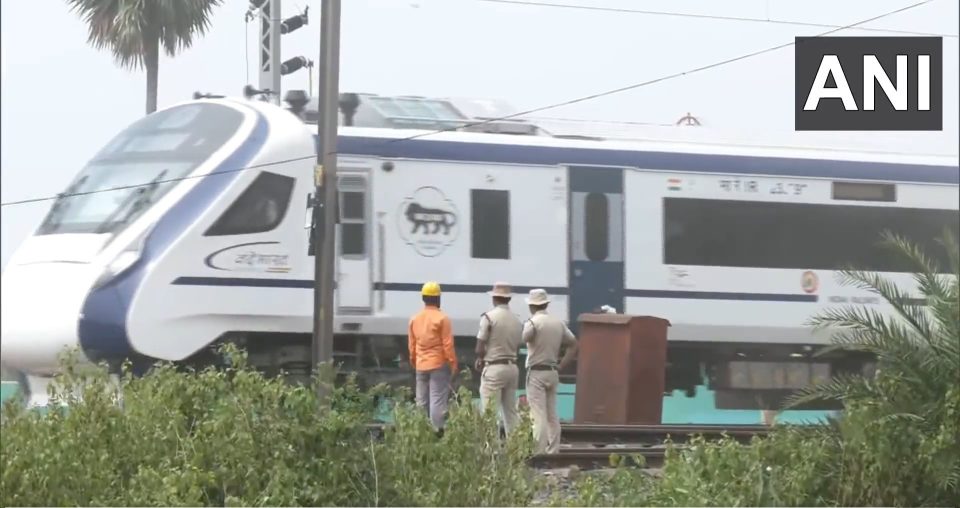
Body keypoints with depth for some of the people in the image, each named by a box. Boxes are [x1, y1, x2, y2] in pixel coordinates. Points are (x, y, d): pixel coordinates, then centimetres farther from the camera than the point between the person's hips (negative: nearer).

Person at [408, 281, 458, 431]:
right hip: (439, 365, -5)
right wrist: (453, 363, -4)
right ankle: (436, 431, -12)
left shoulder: (415, 319, 5)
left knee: (422, 402, 10)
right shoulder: (442, 318, -11)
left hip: (421, 366, 5)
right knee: (438, 401, -6)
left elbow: (411, 345, 11)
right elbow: (448, 344, -12)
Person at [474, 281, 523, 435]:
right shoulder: (517, 320, 8)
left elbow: (480, 347, -10)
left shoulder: (489, 317, -10)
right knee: (511, 410, 11)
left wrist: (480, 359, 9)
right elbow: (517, 347, 11)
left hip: (494, 368, -6)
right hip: (512, 367, 6)